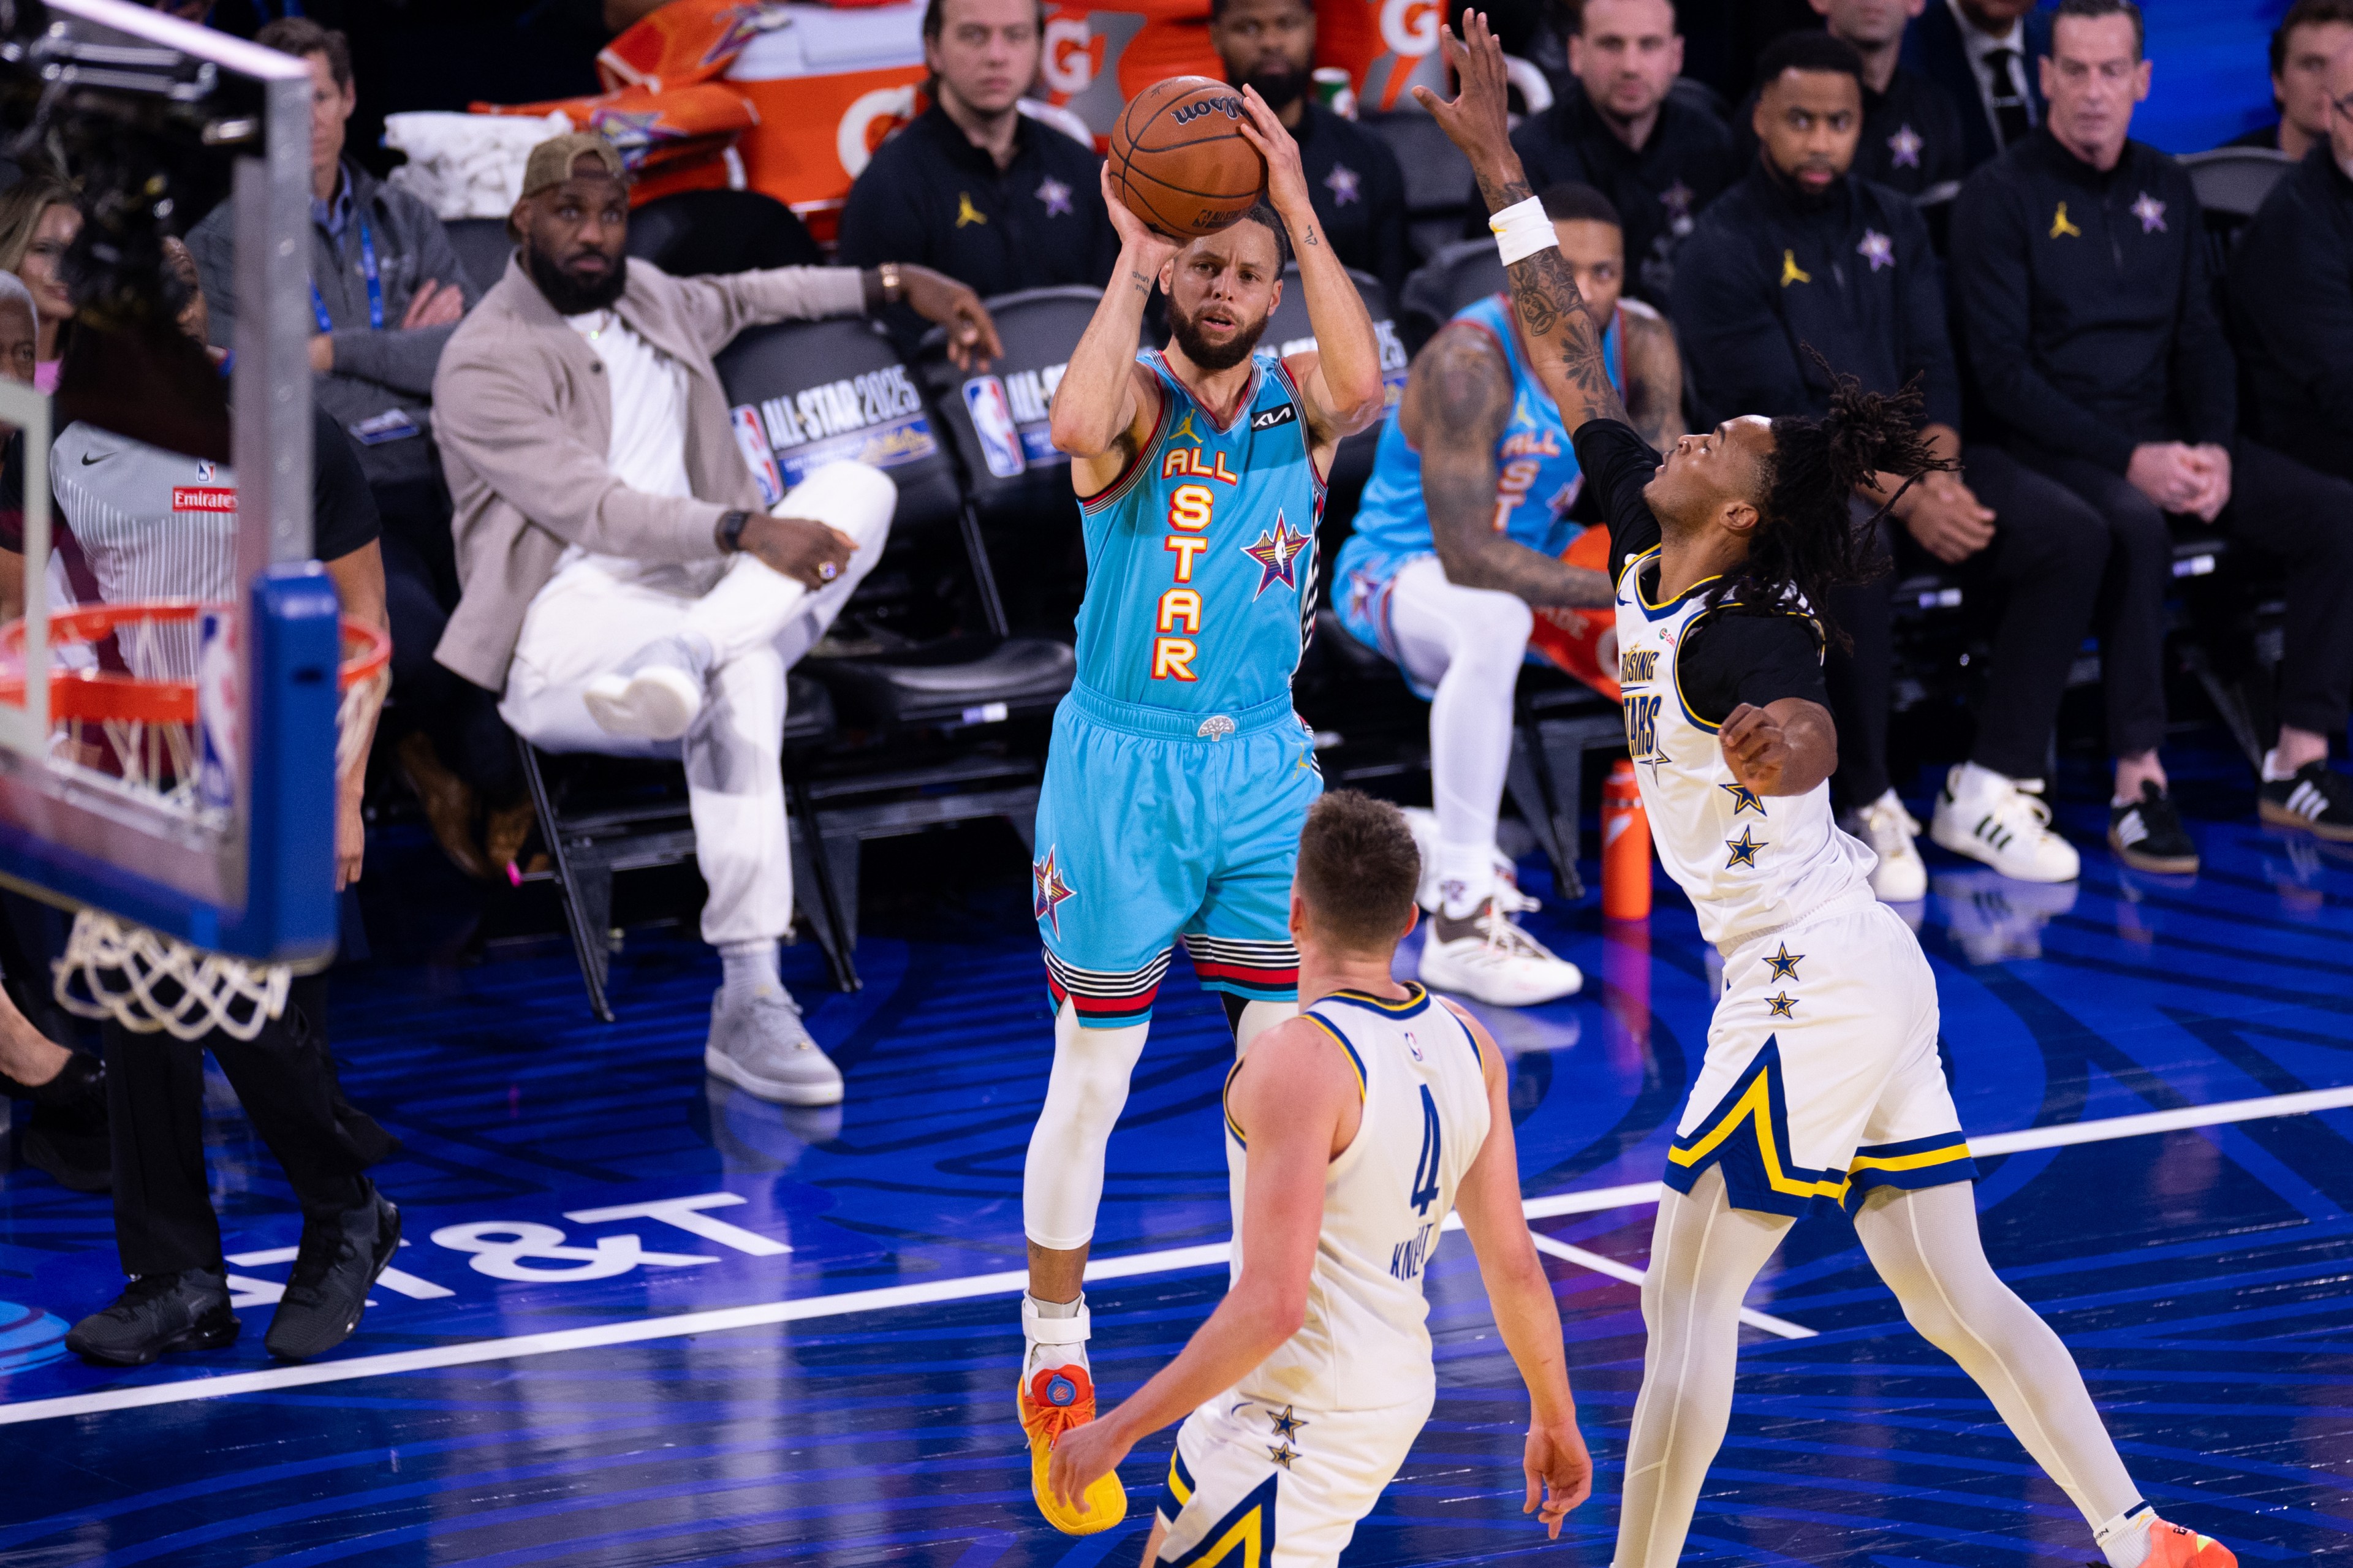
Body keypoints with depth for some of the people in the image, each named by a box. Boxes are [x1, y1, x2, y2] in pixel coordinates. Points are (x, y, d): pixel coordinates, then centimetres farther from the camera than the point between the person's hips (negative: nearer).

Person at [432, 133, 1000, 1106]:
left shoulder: (645, 298, 19)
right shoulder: (483, 365, -6)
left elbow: (747, 298, 41)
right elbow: (592, 508, -17)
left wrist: (900, 285, 33)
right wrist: (746, 531, -29)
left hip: (694, 587, 8)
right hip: (572, 618, -8)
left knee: (859, 486, -20)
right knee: (740, 671, -38)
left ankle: (688, 650, -43)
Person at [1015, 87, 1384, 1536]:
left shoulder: (1300, 401, 2)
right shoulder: (1135, 398, -7)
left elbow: (1367, 386, -23)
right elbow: (1080, 426, -33)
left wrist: (1301, 210, -24)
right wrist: (1134, 255, -25)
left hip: (1263, 765, 3)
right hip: (1122, 764, -3)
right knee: (1091, 1078, 3)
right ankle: (1055, 1369, 15)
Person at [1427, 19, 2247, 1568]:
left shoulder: (1742, 627, -16)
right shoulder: (1647, 554, 7)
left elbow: (1812, 739, -38)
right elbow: (1573, 358, 15)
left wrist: (1777, 750, -58)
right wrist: (1499, 172, 15)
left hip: (1812, 983, -9)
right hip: (1870, 974, 9)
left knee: (1688, 1298, -3)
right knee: (1955, 1294, 12)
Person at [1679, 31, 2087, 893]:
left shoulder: (1891, 223, 13)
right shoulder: (1725, 248, -7)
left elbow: (1931, 367, 8)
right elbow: (1777, 411, -14)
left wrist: (1937, 476, -13)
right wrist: (1902, 498, -22)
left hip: (1906, 456, 6)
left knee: (2072, 535, -14)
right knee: (1849, 550, -39)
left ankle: (1988, 790, -13)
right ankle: (1866, 807, -25)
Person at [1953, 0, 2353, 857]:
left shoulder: (2166, 190, 14)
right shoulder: (2001, 197, -4)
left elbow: (2201, 340, 15)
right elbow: (2003, 370, -11)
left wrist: (2214, 450, -6)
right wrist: (2130, 460, -19)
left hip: (2165, 431, 6)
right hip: (2057, 444, -6)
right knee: (2135, 526, -38)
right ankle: (2138, 783, -35)